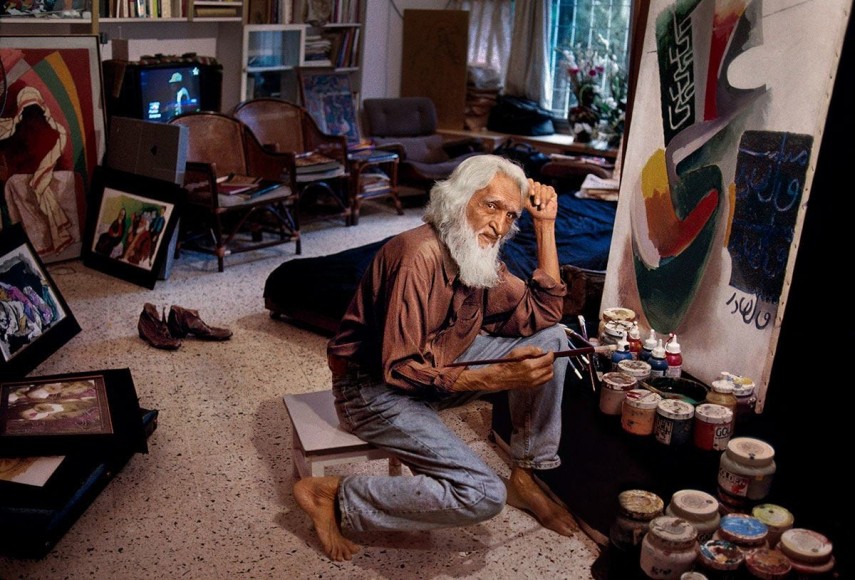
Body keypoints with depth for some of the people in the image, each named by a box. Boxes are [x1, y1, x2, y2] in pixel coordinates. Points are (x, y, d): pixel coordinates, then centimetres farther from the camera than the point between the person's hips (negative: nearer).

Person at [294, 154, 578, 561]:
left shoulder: (480, 256, 2)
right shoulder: (420, 256, -26)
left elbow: (544, 313, -1)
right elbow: (401, 368, -27)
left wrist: (545, 224, -4)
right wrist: (497, 378, -33)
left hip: (433, 371, 9)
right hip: (375, 387, -9)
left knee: (551, 338, 1)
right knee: (482, 495, -23)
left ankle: (525, 476, 10)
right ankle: (333, 497, -8)